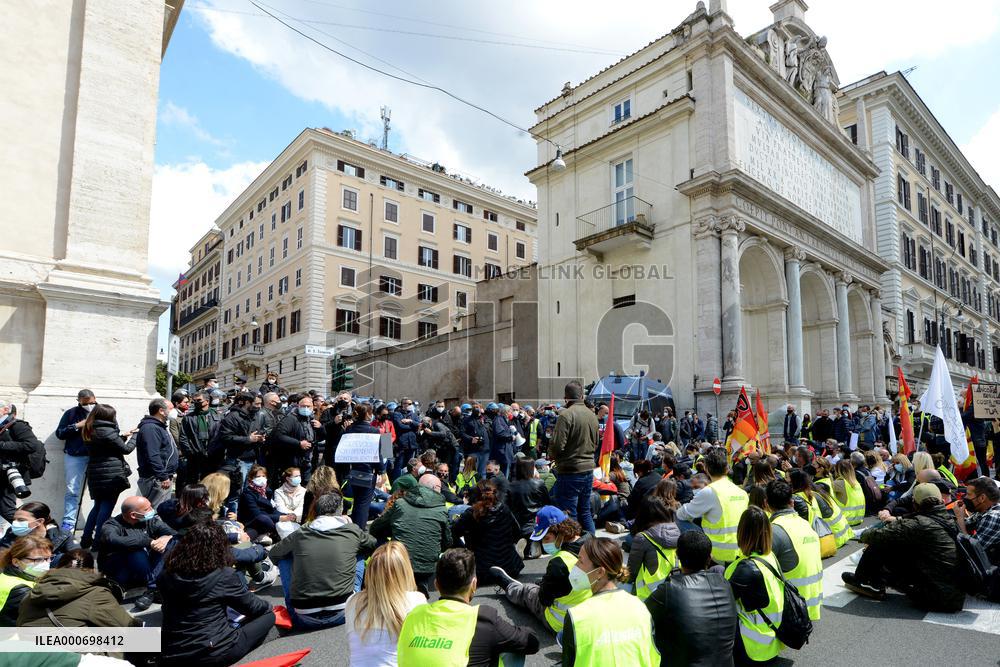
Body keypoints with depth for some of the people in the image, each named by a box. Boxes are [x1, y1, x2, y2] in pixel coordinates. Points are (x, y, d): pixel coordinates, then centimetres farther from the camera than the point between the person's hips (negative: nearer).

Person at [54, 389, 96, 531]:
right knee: (72, 491, 3)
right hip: (75, 457, 1)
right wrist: (77, 426, -9)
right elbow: (59, 433, 5)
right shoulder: (71, 413, 6)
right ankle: (68, 523, 11)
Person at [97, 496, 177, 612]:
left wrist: (168, 538, -31)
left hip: (148, 570, 5)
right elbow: (114, 541, -35)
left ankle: (152, 590, -31)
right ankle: (154, 589, -22)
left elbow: (175, 534, -6)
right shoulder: (111, 526, -11)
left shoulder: (151, 521, 2)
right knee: (136, 552, -33)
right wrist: (149, 542, -37)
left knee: (167, 547, -21)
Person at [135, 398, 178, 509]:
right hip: (156, 479, -11)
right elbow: (152, 456, -25)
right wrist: (163, 477, -24)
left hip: (165, 477, 11)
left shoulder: (159, 426, 17)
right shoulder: (150, 428, -17)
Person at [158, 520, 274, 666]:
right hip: (211, 654, -5)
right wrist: (267, 606, 21)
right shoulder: (224, 576, -16)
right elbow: (253, 608, -2)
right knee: (268, 616, 9)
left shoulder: (167, 574, -2)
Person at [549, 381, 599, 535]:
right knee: (585, 511, 19)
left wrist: (551, 456, 0)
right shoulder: (592, 415, 6)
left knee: (569, 514, 2)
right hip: (588, 469, 7)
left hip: (570, 471, -7)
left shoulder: (566, 415, -17)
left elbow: (558, 445, -20)